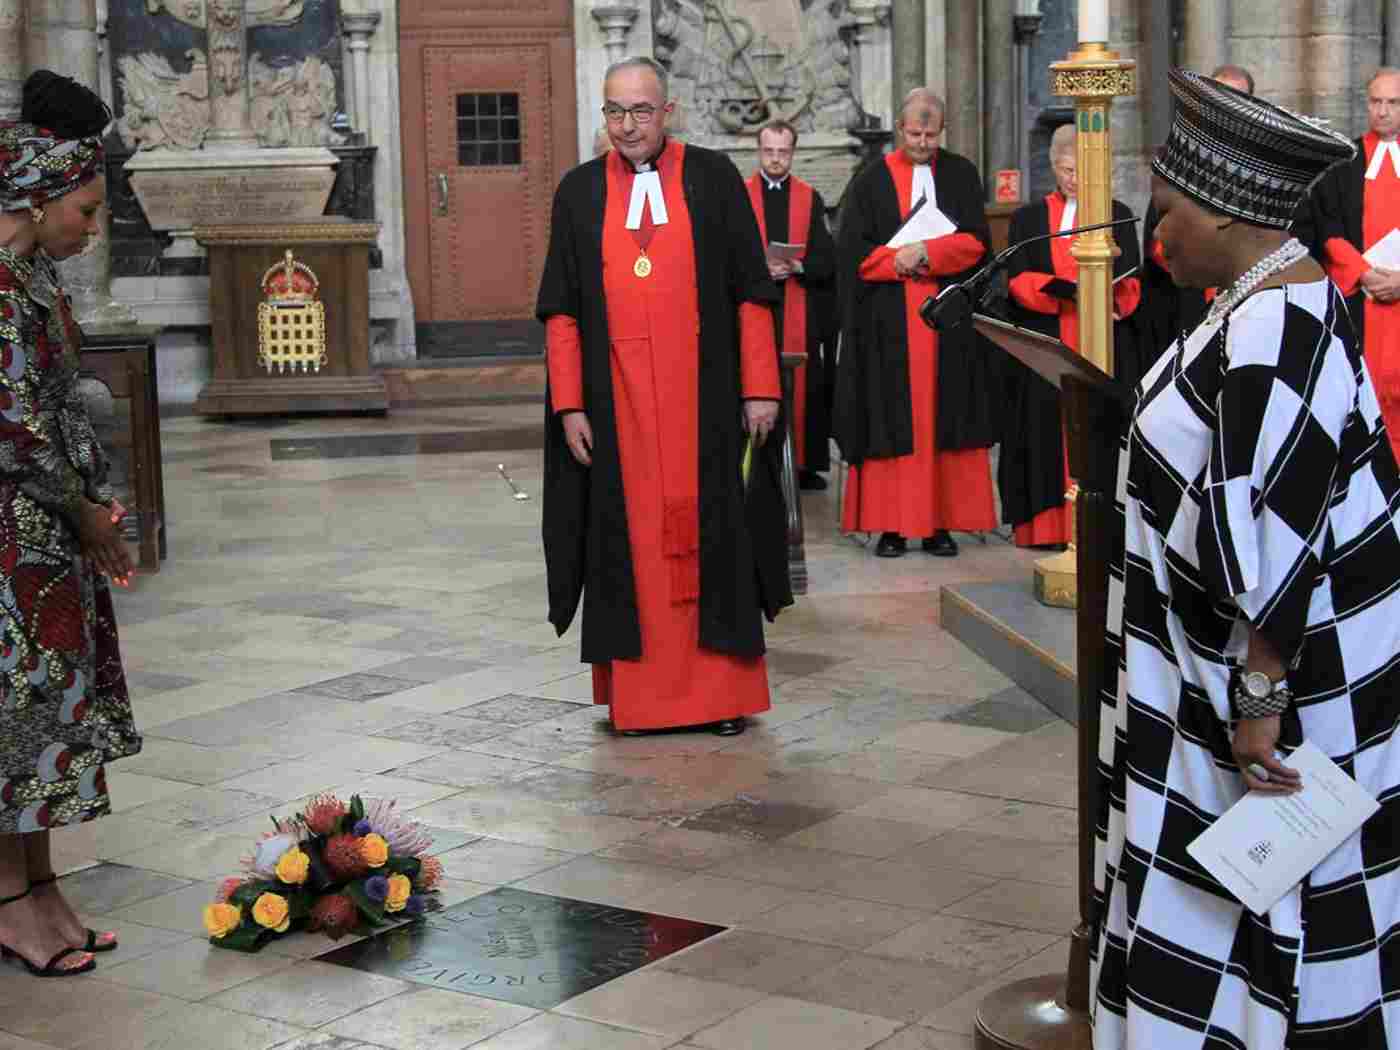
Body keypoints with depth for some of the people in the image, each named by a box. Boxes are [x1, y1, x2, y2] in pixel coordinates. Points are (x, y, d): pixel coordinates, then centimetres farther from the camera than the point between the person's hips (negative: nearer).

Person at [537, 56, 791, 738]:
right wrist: (570, 406, -2)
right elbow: (561, 309, 5)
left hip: (703, 397, -1)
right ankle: (638, 695, 14)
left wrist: (760, 389, -6)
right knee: (630, 540, 5)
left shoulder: (713, 178, 3)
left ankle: (722, 690, 13)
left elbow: (751, 293, 1)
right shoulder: (579, 191, 7)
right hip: (617, 401, 1)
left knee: (709, 532, 4)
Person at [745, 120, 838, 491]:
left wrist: (797, 267, -14)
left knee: (803, 387, 0)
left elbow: (826, 259, 4)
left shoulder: (810, 199, 10)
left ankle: (804, 462, 6)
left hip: (800, 313, 1)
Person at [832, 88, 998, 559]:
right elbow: (854, 251, 0)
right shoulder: (870, 182, 6)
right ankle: (891, 524, 0)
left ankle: (940, 521, 3)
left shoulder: (961, 174, 10)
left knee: (944, 418, 0)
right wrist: (900, 261, -13)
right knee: (891, 422, -3)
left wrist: (928, 252, -12)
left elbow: (976, 241, 1)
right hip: (889, 324, -1)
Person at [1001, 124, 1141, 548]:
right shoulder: (1029, 219, 11)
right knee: (1049, 432, -3)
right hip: (1045, 350, 0)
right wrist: (1066, 290, -19)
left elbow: (1131, 282, 3)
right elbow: (1018, 281, -2)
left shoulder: (1118, 216, 11)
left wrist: (1110, 292, -21)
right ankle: (1046, 525, 0)